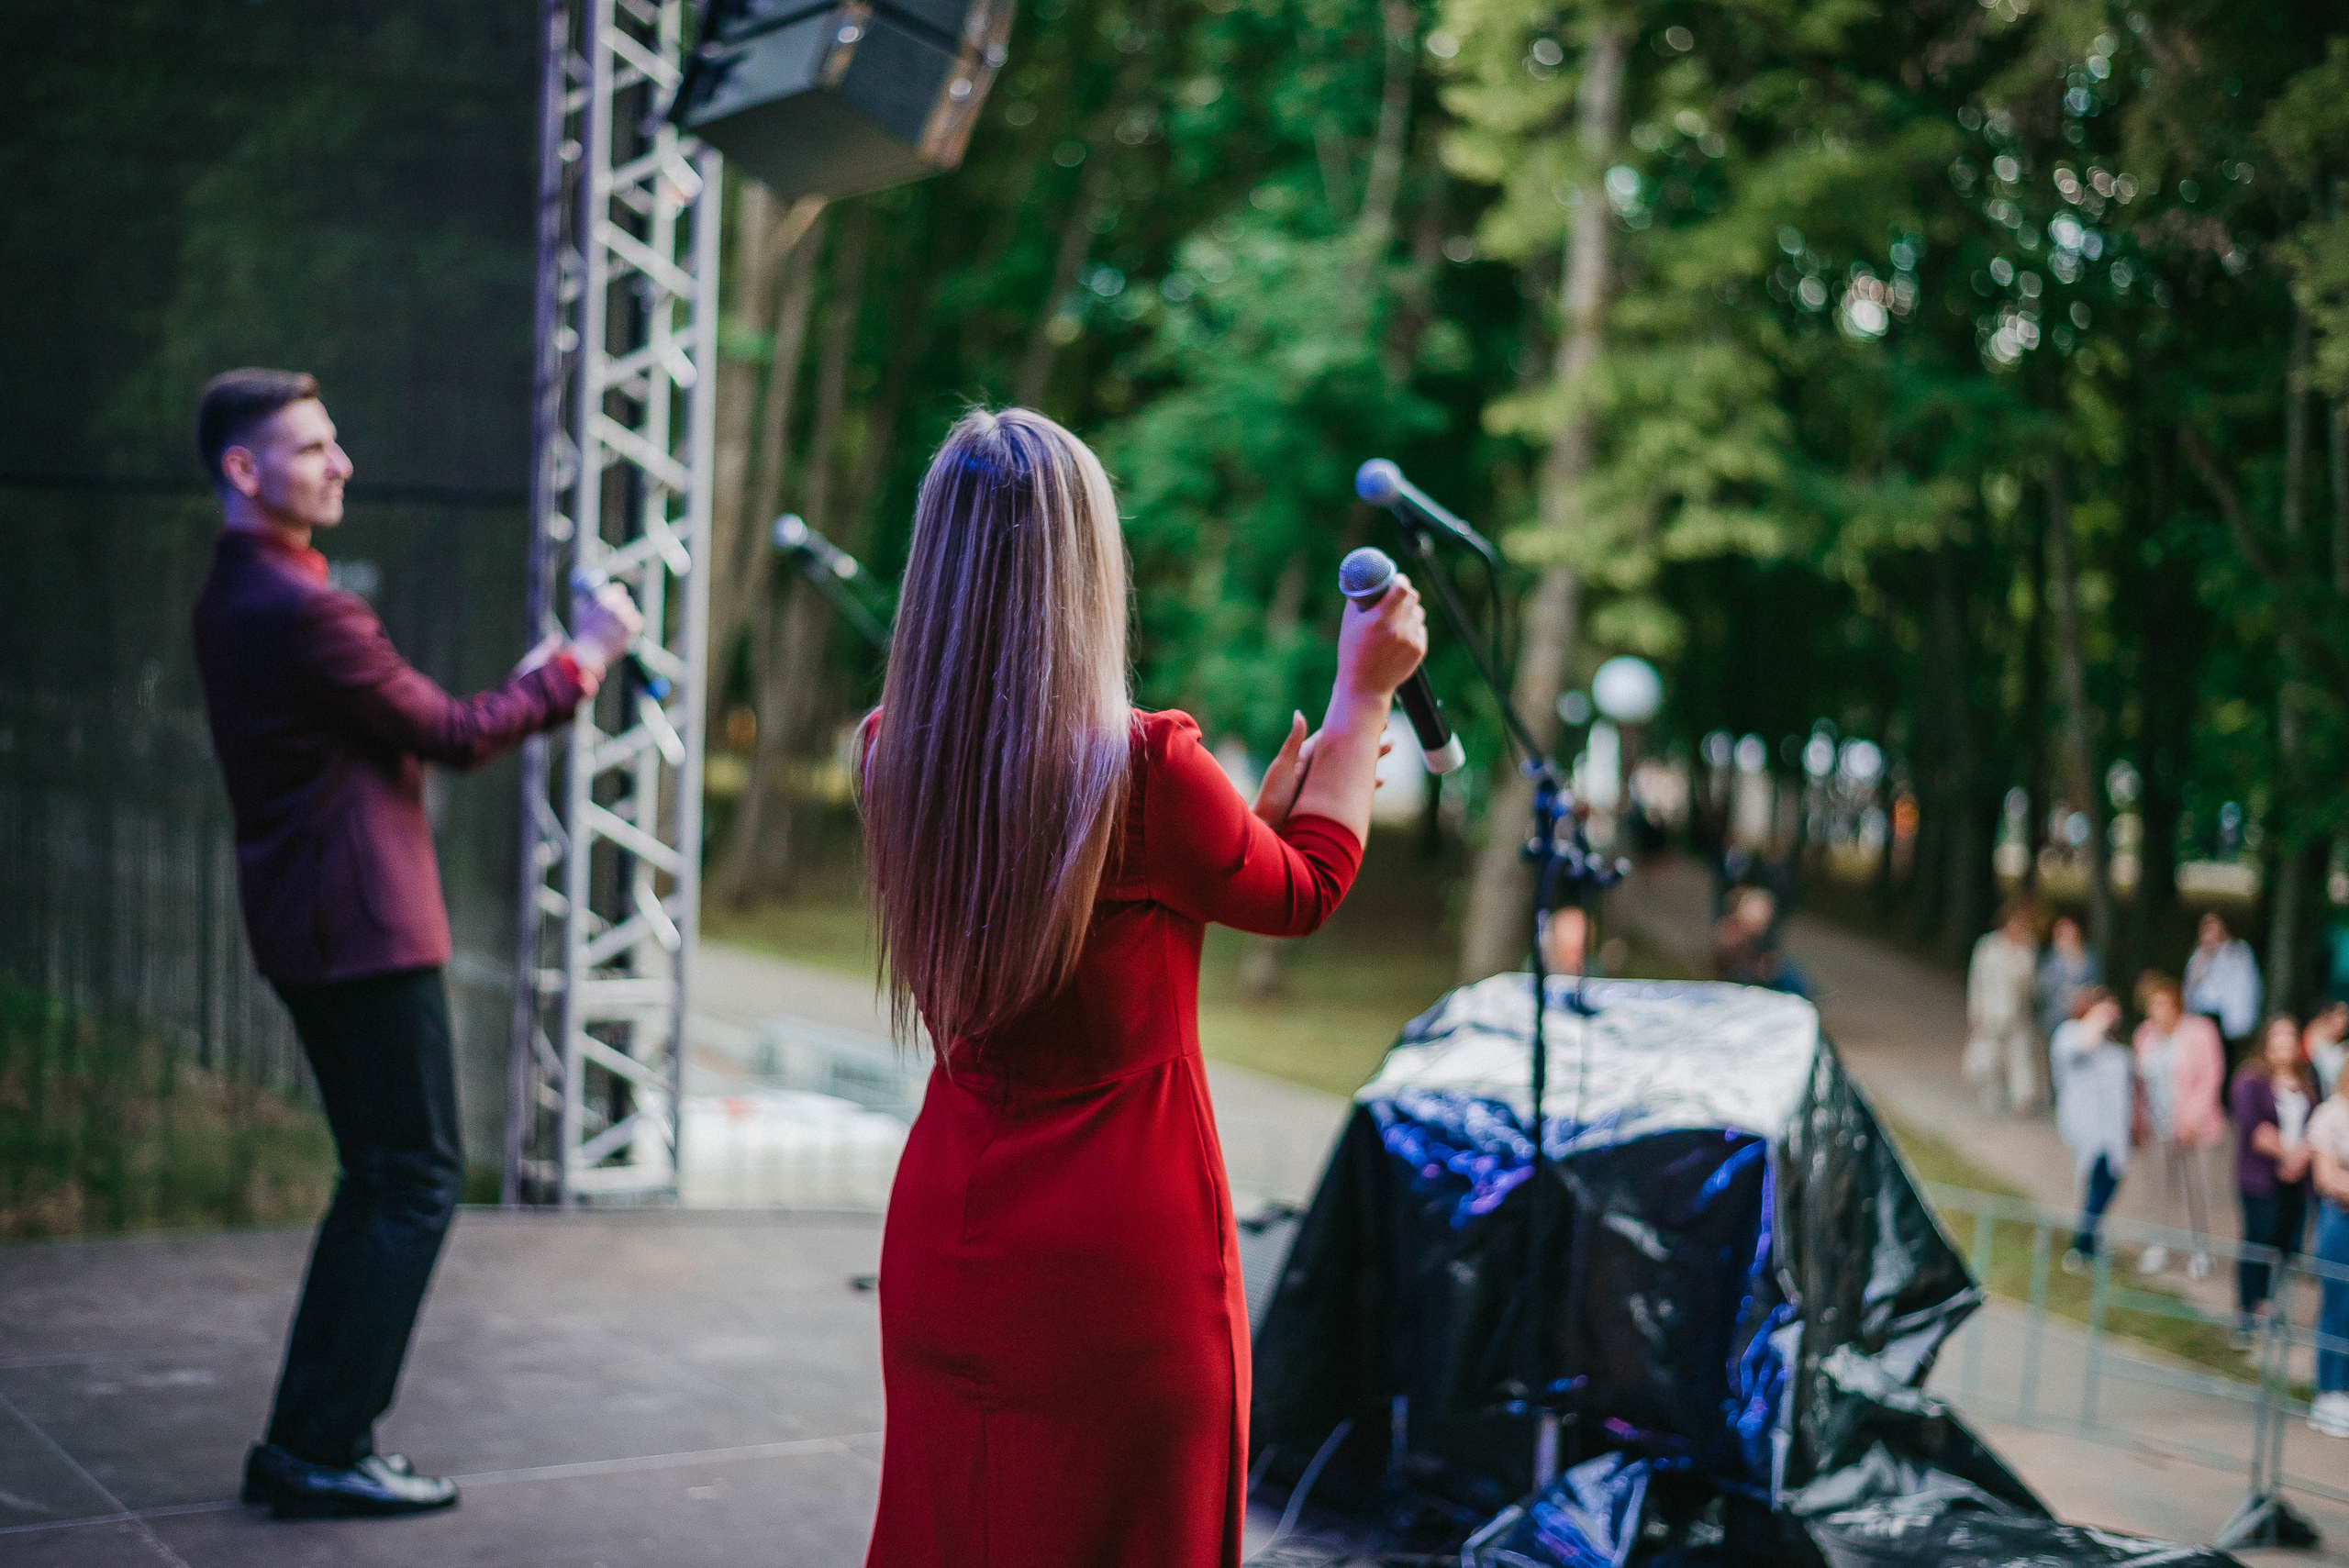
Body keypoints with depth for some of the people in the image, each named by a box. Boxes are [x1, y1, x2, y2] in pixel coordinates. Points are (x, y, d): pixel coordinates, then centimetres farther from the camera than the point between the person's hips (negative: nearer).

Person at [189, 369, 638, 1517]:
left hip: (305, 923, 10)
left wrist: (526, 690, 14)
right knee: (416, 1177, -3)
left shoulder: (237, 595, 14)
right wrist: (579, 661, -3)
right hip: (365, 925, -10)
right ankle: (325, 1453, -1)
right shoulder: (298, 607, -19)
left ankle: (304, 1443, 18)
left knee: (381, 1177, 16)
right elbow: (453, 736, -13)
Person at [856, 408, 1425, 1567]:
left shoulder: (895, 759, -4)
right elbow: (1305, 892, 0)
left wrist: (1266, 806, 20)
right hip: (1120, 1274, -5)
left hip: (943, 1250, 6)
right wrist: (1364, 692, 11)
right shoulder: (1145, 769, -21)